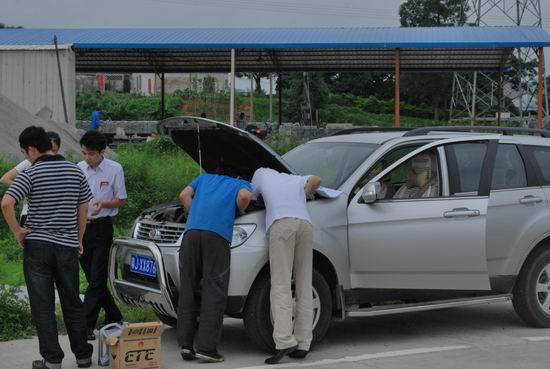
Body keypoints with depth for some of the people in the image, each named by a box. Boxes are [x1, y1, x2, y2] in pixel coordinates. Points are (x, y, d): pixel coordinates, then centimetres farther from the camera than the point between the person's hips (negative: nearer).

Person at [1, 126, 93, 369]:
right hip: (68, 246, 4)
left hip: (37, 246, -4)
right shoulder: (75, 171, 4)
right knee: (72, 303, 14)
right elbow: (84, 208, 9)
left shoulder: (31, 174, -9)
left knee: (43, 306, 4)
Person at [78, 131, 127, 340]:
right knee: (92, 278, 10)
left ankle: (87, 326, -6)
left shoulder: (114, 169, -4)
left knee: (97, 279, -6)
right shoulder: (78, 169, 5)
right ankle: (114, 317, 25)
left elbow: (121, 200, 1)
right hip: (80, 226, 5)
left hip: (101, 227, -5)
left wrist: (103, 204, -17)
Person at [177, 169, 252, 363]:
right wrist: (240, 210, 20)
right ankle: (206, 347, -8)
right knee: (213, 291, -2)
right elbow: (244, 196, 2)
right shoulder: (241, 184, 25)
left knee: (188, 290, 8)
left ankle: (185, 345, 7)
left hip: (192, 231, 3)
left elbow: (184, 195, 23)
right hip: (217, 234, -3)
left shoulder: (204, 178, 36)